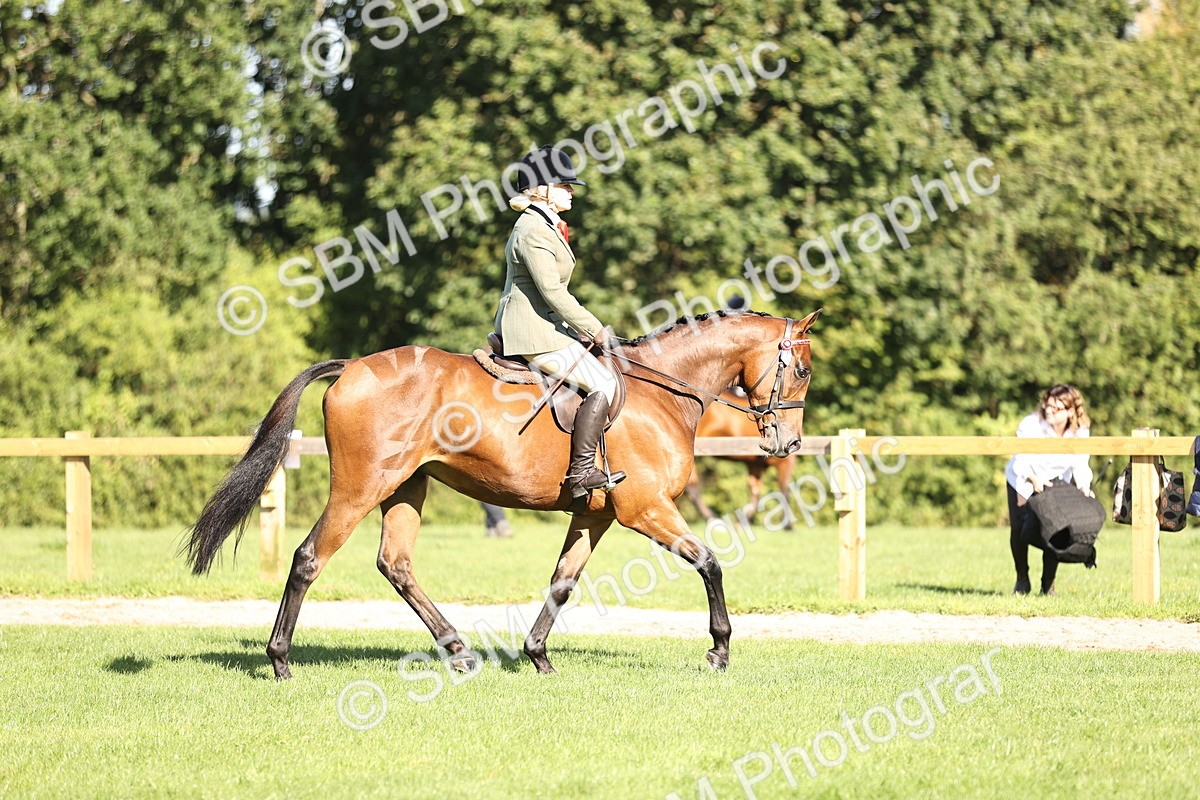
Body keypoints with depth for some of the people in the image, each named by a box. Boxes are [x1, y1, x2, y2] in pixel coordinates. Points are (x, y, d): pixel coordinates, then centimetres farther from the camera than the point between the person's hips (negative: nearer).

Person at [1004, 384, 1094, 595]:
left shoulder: (1080, 432, -19)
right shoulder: (1031, 425, -28)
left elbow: (1080, 465, -16)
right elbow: (1022, 461, -30)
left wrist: (1084, 487, -34)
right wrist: (1033, 480, -48)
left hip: (1056, 482, 1)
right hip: (1024, 481, -1)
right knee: (1019, 529, -10)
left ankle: (1048, 584, 4)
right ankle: (1022, 580, 14)